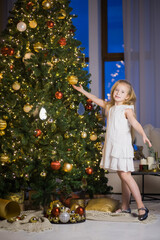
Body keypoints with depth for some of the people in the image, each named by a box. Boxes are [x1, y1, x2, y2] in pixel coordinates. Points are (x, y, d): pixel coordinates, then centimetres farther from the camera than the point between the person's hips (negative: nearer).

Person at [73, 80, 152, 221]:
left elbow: (134, 122, -22)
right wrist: (83, 91, 32)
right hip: (112, 146, 7)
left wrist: (143, 135, -38)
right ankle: (125, 207, 18)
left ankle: (141, 207, -9)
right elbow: (97, 100, 28)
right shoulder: (110, 107, 14)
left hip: (123, 146, -7)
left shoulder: (127, 109, -7)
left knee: (125, 175, -13)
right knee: (123, 177, 12)